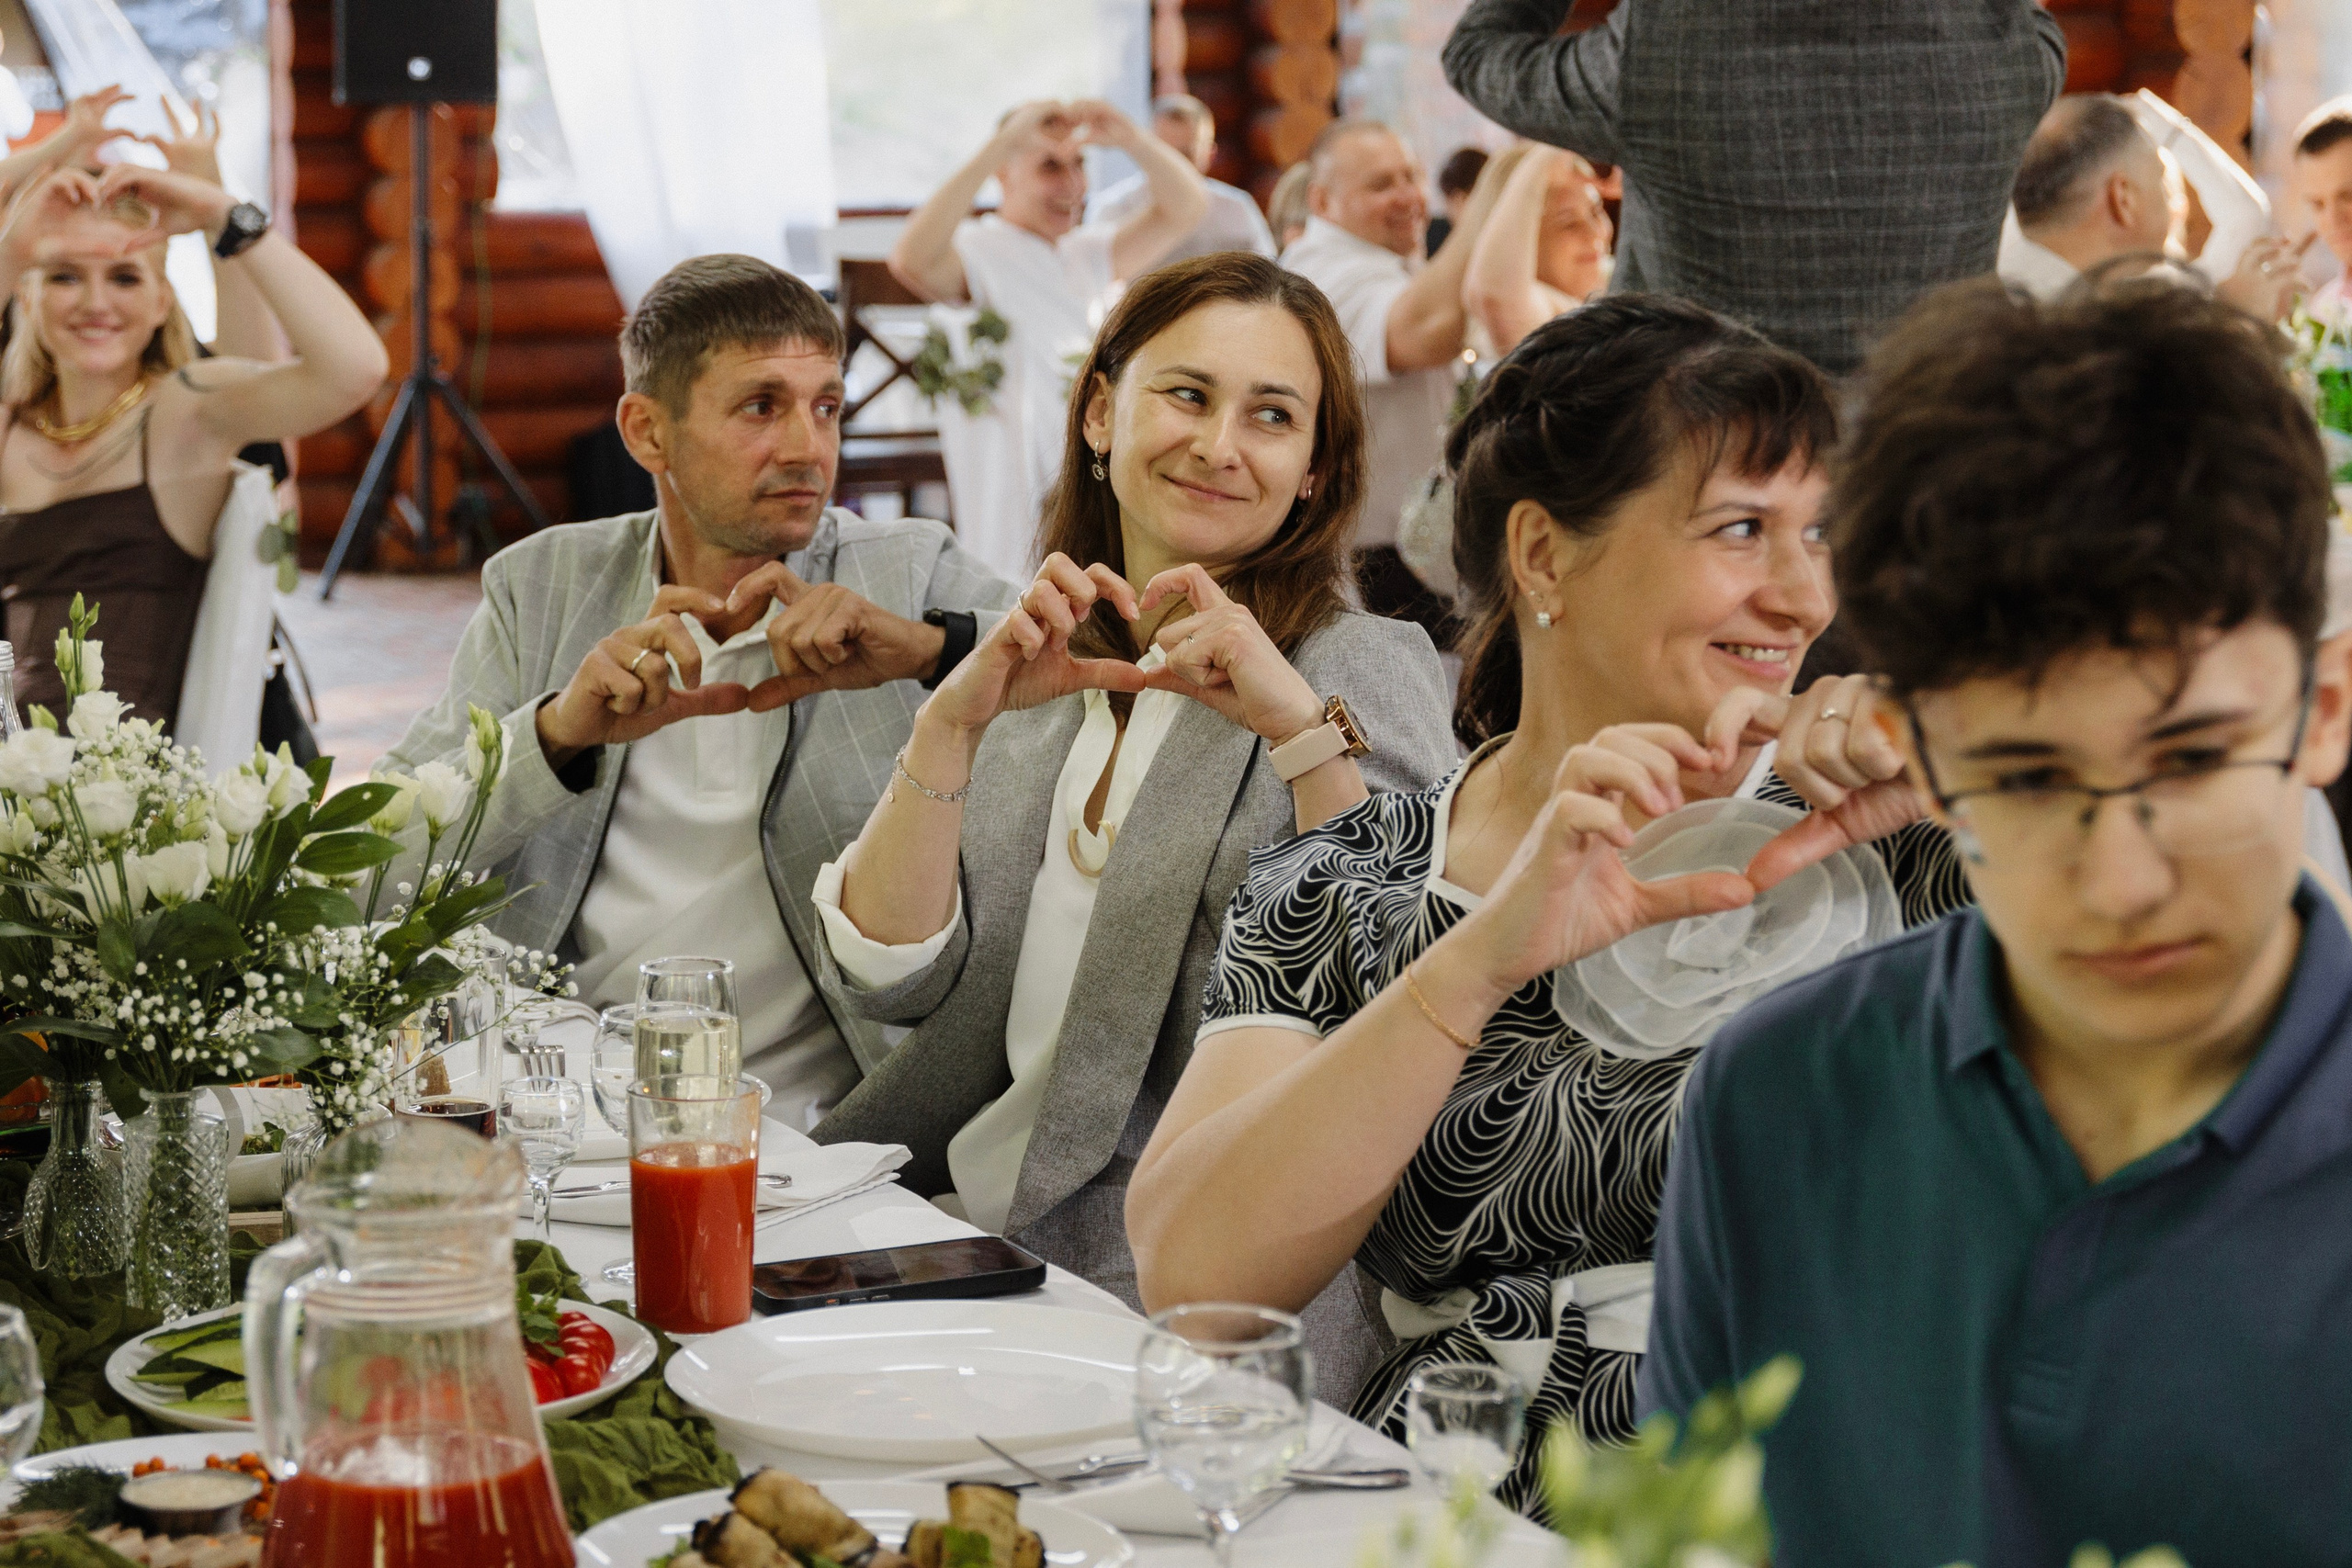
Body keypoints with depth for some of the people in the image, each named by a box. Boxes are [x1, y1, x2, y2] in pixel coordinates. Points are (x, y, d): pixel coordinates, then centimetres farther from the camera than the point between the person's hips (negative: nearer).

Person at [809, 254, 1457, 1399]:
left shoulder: (1368, 669, -2)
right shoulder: (1035, 666, 13)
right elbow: (885, 979, 2)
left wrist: (1304, 731, -23)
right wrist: (955, 716, -10)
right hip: (986, 1223, 5)